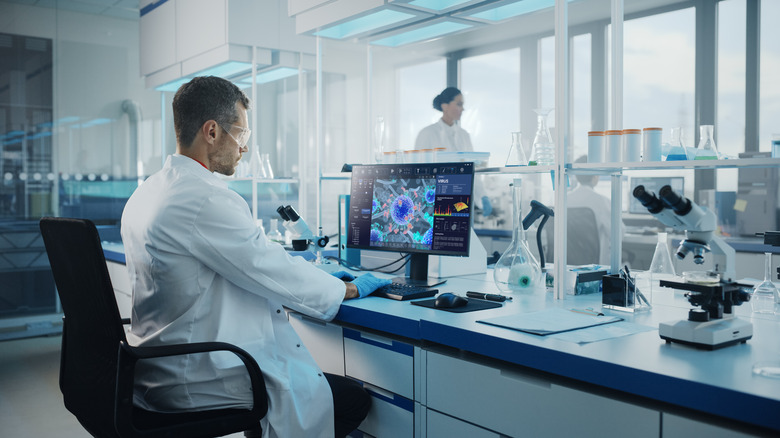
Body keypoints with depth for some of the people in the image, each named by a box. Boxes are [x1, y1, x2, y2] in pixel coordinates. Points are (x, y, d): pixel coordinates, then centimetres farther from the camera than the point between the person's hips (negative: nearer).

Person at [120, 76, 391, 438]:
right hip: (201, 386, -10)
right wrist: (351, 289, 1)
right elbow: (277, 274, -17)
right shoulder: (206, 199, -23)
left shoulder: (143, 196, 10)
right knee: (354, 398, 0)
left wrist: (310, 277, 16)